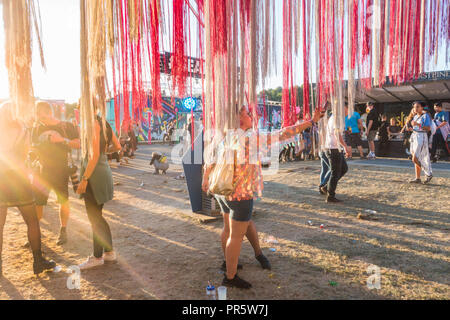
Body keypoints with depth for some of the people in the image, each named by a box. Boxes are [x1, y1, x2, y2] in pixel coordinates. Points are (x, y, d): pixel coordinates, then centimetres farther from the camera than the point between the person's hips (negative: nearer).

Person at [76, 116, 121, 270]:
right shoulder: (104, 123, 9)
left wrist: (84, 179, -19)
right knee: (97, 216, 18)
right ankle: (109, 252, 26)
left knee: (94, 217, 3)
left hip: (95, 174, -9)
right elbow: (117, 146, 15)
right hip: (104, 169, 9)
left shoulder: (93, 124, -16)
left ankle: (97, 257, 16)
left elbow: (94, 155, -21)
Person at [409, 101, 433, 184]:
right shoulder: (415, 116, 15)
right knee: (417, 160, 7)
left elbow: (428, 128, -18)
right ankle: (417, 178, 10)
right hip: (414, 137, 8)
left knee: (415, 159, -14)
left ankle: (429, 174, 2)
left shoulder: (426, 116, -8)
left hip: (421, 138, -8)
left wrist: (417, 124, -25)